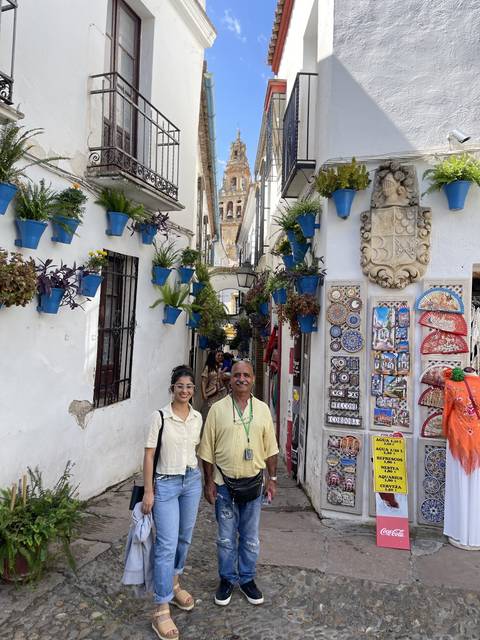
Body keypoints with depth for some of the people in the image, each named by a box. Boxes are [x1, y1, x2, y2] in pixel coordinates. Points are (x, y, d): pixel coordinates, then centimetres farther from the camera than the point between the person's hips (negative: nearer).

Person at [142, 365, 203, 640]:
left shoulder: (198, 418, 0)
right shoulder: (160, 417, -14)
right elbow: (149, 455, -11)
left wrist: (203, 480, 15)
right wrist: (148, 491, -12)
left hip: (192, 481, 5)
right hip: (166, 483, -5)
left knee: (184, 538, 18)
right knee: (167, 544, -4)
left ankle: (174, 584, 40)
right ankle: (162, 610, 9)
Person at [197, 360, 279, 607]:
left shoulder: (262, 409, 1)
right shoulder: (217, 409, -6)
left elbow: (270, 448, 6)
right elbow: (207, 450, -2)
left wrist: (272, 478, 4)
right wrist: (209, 482, -4)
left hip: (253, 483, 2)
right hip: (224, 484, -1)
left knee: (250, 538, 15)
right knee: (226, 537, 12)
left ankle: (247, 579, 33)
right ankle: (227, 579, 32)